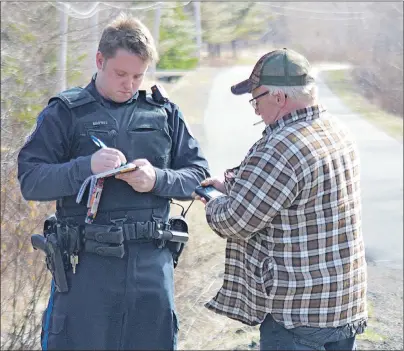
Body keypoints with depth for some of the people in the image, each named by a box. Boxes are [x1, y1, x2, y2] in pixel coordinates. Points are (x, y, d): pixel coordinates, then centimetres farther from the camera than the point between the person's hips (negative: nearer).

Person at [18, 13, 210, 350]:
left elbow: (198, 175, 9)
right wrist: (86, 167, -20)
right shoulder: (65, 112, 2)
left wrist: (157, 179, -11)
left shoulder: (164, 113, 10)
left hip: (151, 262, 3)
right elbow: (30, 180, -5)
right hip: (86, 263, -2)